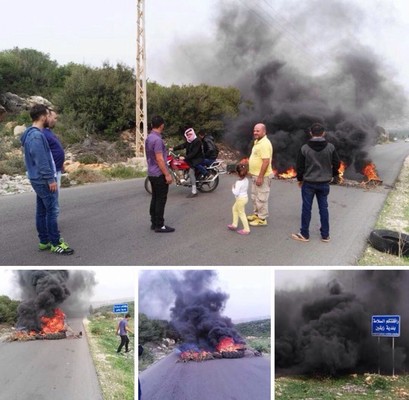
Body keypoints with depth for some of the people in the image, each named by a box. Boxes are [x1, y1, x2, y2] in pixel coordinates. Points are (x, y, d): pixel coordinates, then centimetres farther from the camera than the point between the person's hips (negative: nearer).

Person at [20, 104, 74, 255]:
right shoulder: (36, 136, -20)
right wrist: (50, 179, -19)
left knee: (41, 211, 13)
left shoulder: (32, 133, 12)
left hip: (38, 180, 10)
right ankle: (56, 244, 1)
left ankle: (44, 241, 21)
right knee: (52, 211, -4)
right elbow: (41, 161, -23)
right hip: (44, 180, -10)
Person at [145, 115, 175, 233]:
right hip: (159, 174, -9)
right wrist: (167, 174, -19)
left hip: (152, 173, 9)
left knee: (155, 199, 14)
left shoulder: (149, 138, 9)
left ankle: (154, 223, 19)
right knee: (161, 200, -4)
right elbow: (159, 159, -22)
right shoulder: (157, 139, -20)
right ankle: (159, 225, 0)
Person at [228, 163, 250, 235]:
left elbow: (236, 193, -27)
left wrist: (233, 188, -9)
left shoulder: (239, 182, -27)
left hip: (241, 199, -9)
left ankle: (246, 229, 9)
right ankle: (234, 225, 33)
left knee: (241, 214, 2)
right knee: (234, 208, 26)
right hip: (245, 197, 9)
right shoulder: (246, 180, -1)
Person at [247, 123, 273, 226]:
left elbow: (266, 161, -27)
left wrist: (260, 177, -26)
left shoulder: (264, 144, -22)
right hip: (255, 175, 10)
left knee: (261, 198, -1)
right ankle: (256, 214, 34)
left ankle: (262, 219, 7)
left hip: (262, 176, -10)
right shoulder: (257, 141, 11)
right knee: (255, 196, 20)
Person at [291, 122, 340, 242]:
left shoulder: (305, 148, -9)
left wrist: (300, 179, 11)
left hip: (308, 183, -2)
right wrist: (334, 175, 20)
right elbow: (336, 163, 2)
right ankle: (325, 235, 15)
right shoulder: (330, 147, -5)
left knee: (306, 208, 6)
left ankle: (304, 234, 13)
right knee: (323, 208, 10)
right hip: (324, 183, 2)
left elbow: (300, 166, -4)